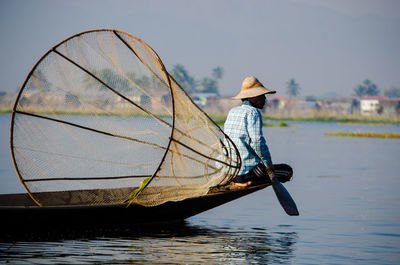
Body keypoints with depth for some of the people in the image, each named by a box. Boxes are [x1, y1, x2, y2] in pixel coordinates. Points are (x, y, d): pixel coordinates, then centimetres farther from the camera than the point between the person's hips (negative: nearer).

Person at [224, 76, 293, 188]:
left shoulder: (232, 112, 13)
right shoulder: (253, 112, -11)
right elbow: (257, 141, -21)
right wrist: (268, 165, -9)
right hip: (246, 169, -9)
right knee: (287, 171, 7)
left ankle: (235, 180, 15)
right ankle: (250, 180, -1)